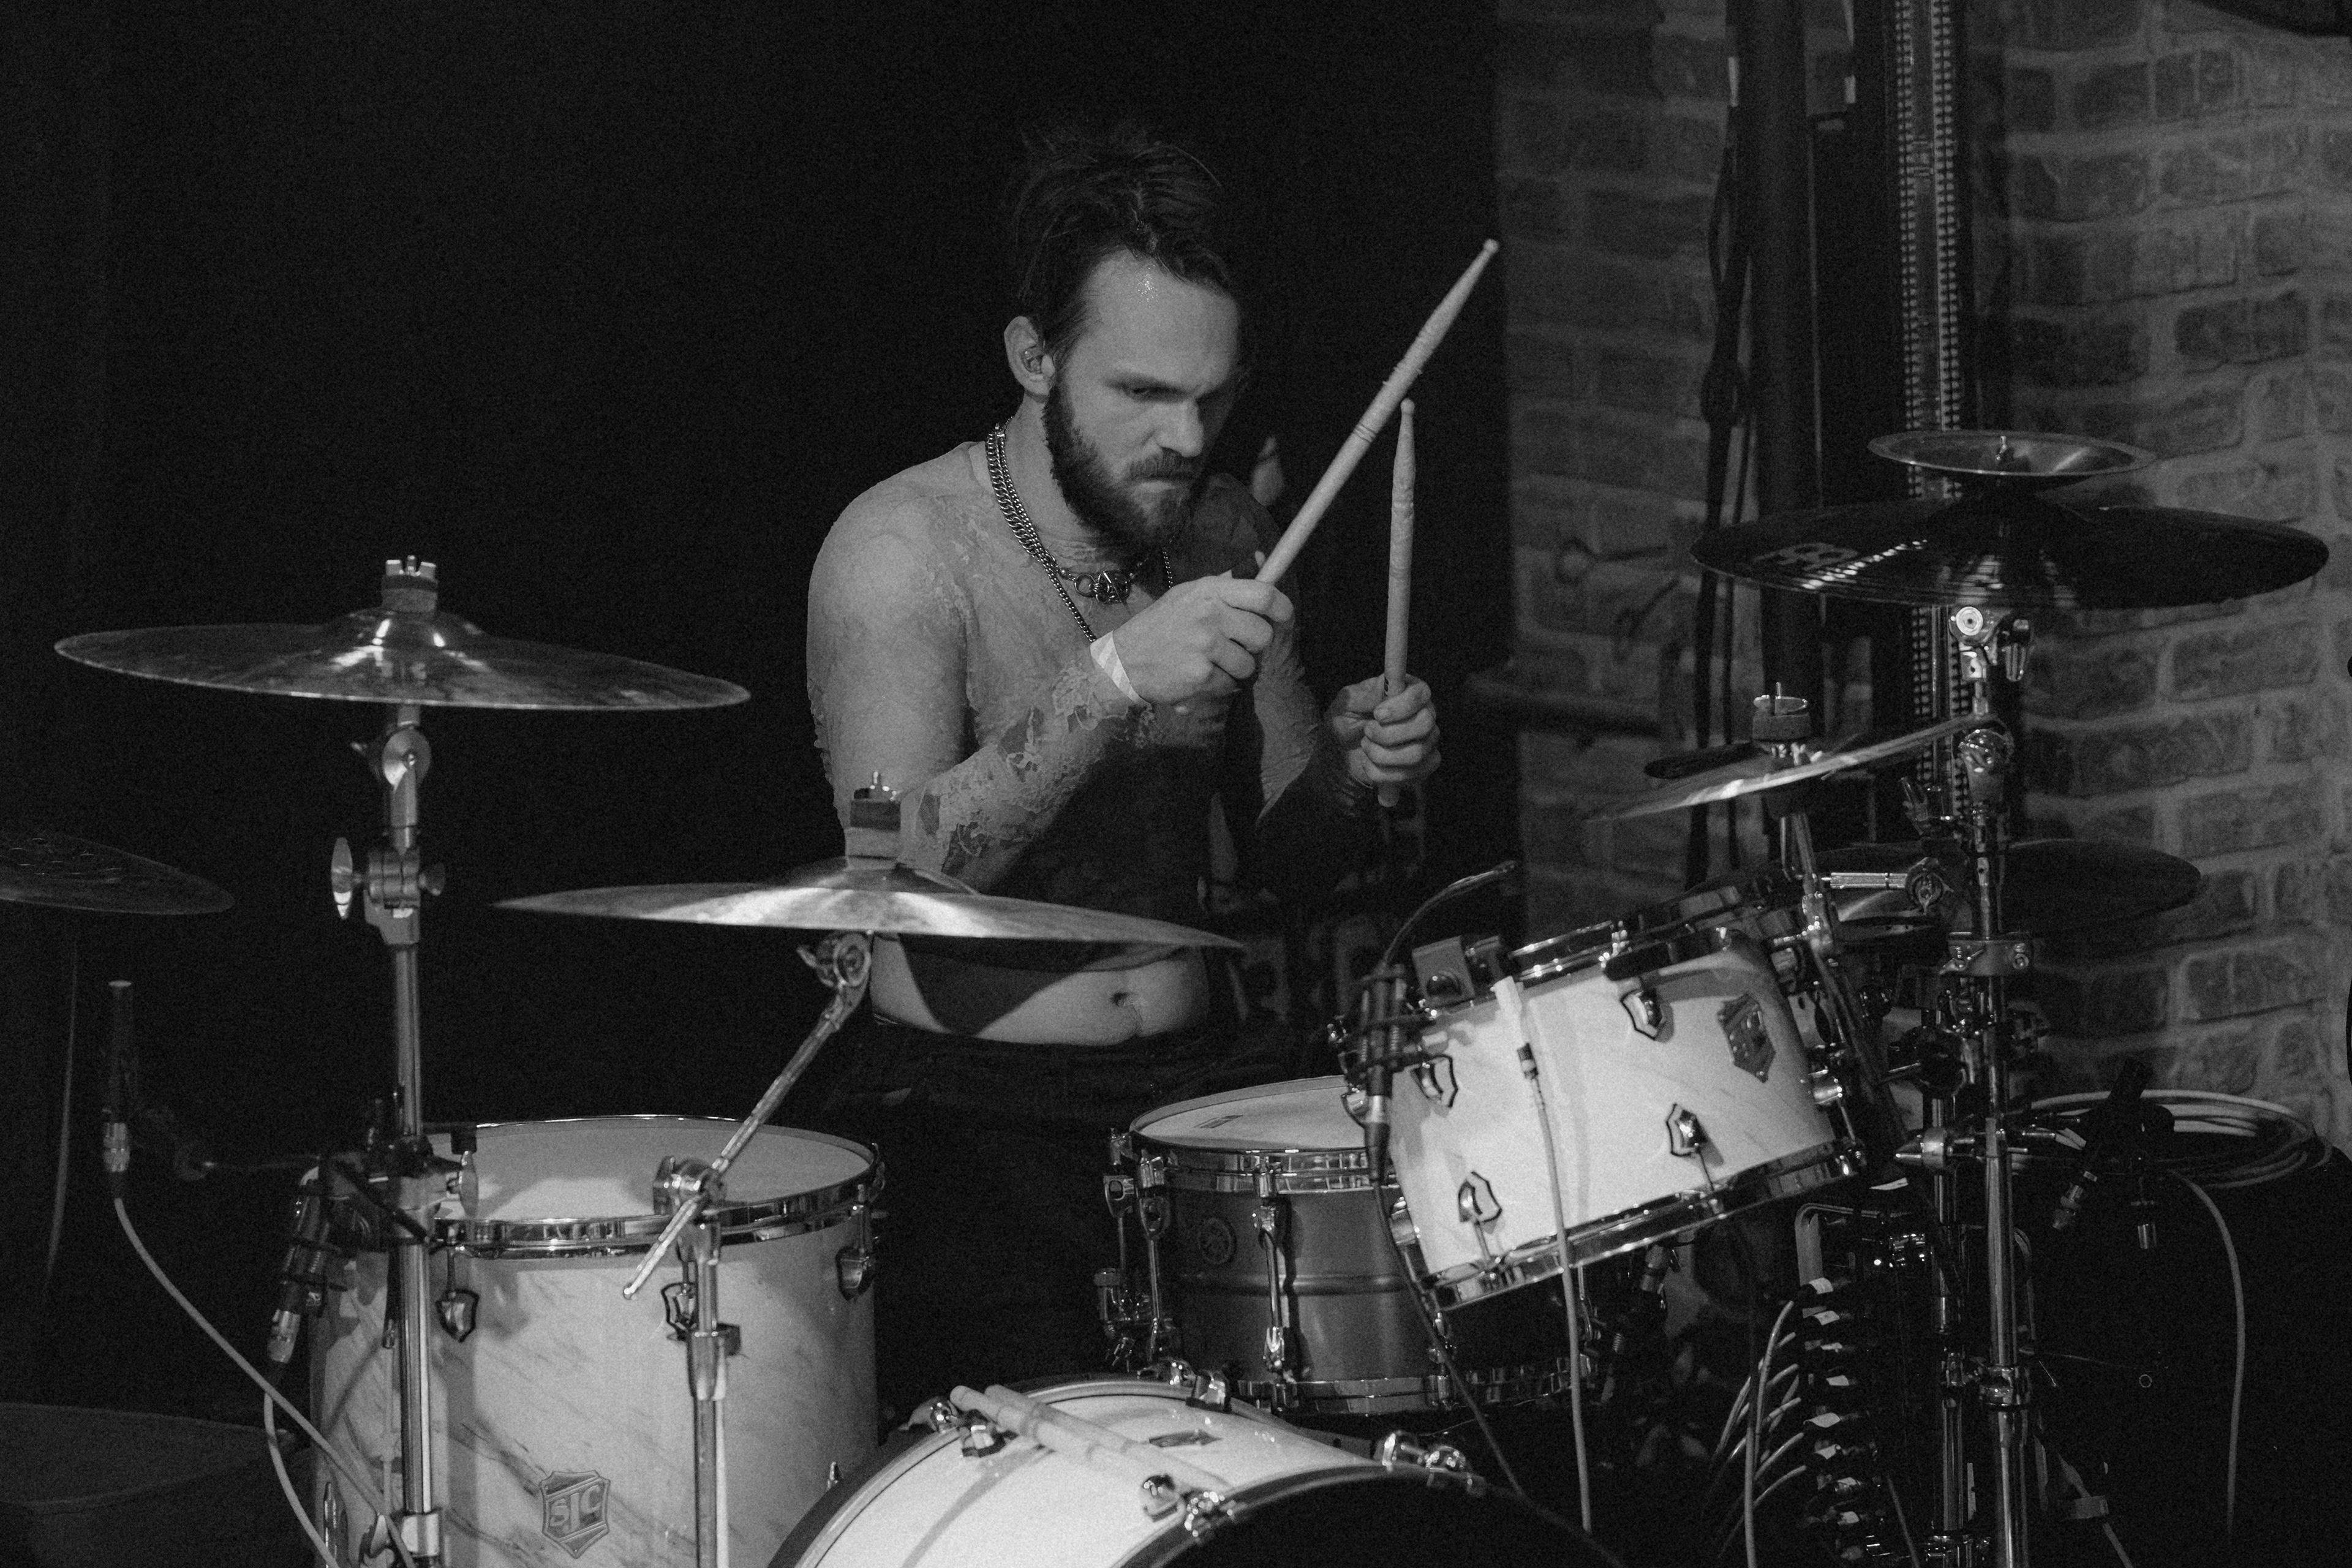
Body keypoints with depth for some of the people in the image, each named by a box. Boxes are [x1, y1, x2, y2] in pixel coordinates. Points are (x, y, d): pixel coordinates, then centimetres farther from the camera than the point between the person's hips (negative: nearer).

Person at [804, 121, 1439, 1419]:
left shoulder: (1224, 535, 8)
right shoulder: (905, 550, -11)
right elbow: (901, 870, -24)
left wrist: (1352, 772, -4)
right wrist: (1114, 684, -31)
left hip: (1197, 1079, 6)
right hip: (966, 1104, -6)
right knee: (1056, 1402, -29)